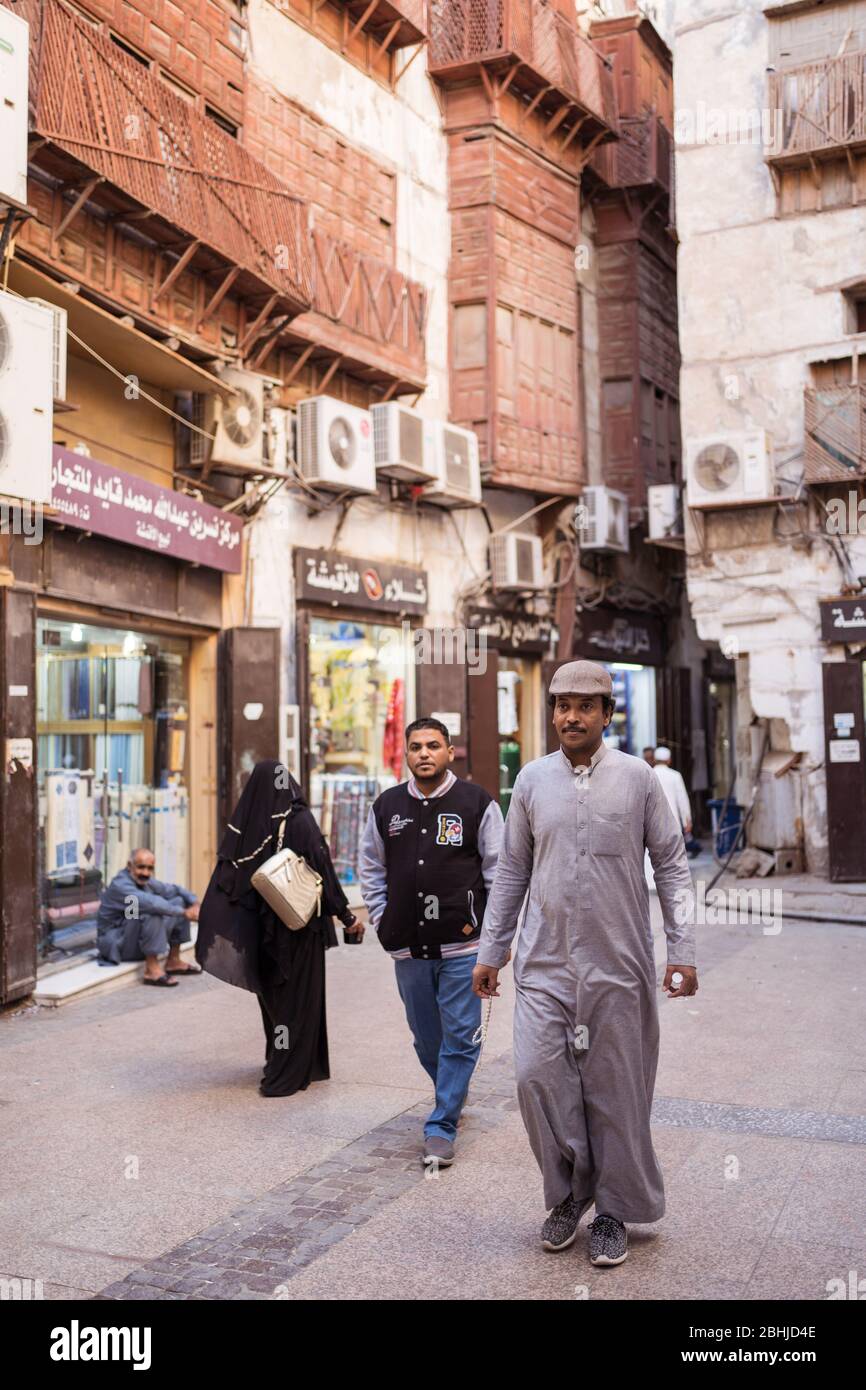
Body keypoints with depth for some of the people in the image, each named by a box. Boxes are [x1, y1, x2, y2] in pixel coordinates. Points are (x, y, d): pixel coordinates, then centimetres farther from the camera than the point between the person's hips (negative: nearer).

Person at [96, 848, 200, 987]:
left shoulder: (145, 881, 3)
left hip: (140, 940, 9)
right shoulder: (120, 885, -23)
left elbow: (173, 889, 10)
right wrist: (183, 912, -34)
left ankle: (173, 961, 5)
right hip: (117, 944, -9)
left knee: (179, 901, 4)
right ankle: (151, 970, -26)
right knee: (152, 912, -33)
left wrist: (194, 902, -9)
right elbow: (151, 902, -38)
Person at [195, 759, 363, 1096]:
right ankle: (287, 1076, 5)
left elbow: (226, 874, -2)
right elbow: (323, 870, -15)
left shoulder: (244, 820, -3)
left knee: (271, 990, 20)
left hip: (261, 925, 4)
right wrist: (346, 916, -6)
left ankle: (278, 1059, 36)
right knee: (298, 993, 5)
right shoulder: (300, 820, -14)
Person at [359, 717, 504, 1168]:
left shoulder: (477, 802, -4)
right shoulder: (386, 806, 7)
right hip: (407, 947, 4)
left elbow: (499, 869, 0)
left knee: (459, 1036, -1)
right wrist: (381, 920, 8)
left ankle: (441, 1126, 10)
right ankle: (452, 1095, 40)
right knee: (426, 1037, 16)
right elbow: (371, 869, 17)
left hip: (462, 944, -4)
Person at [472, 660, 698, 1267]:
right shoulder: (532, 779, 4)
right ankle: (568, 1193, 20)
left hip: (618, 966, -2)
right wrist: (491, 951, 10)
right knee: (537, 1075, -5)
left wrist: (682, 952, -5)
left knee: (615, 1091, 6)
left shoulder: (638, 777, -2)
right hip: (544, 963, 2)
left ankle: (614, 1209, 26)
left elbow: (672, 866, 1)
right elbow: (512, 871, 10)